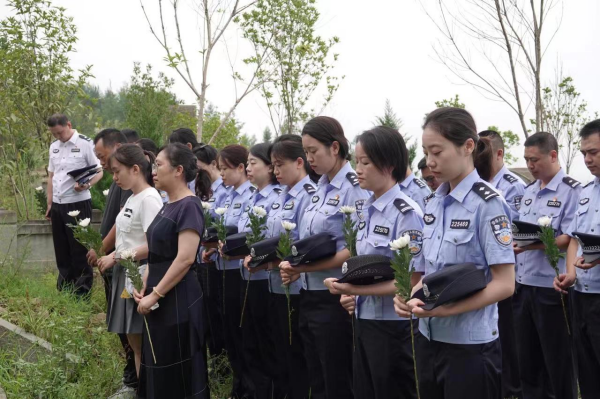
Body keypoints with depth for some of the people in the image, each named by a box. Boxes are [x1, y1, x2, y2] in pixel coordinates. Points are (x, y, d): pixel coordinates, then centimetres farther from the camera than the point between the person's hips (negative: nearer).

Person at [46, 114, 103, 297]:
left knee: (79, 251, 0)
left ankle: (82, 293, 9)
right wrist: (50, 203, 14)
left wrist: (86, 185, -27)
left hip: (78, 204, -6)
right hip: (58, 205, 6)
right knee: (61, 250, 14)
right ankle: (63, 292, 25)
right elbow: (51, 176, 17)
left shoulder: (85, 144, -10)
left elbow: (99, 172, -8)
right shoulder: (54, 146, 10)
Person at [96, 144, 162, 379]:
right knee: (134, 343, 15)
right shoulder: (132, 199, 12)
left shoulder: (149, 199, -16)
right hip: (125, 276, 9)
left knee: (145, 345, 1)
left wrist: (115, 258, -17)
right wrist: (110, 257, 2)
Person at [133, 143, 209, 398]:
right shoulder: (168, 206, 13)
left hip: (178, 300, -9)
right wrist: (144, 286, 5)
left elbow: (185, 258, -23)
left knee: (178, 372, 1)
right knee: (158, 368, 15)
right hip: (160, 301, 9)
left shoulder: (189, 206, -15)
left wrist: (155, 294, -19)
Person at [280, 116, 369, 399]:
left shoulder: (355, 187, -13)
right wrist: (294, 265, -3)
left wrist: (306, 267, -21)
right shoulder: (321, 188, 12)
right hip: (310, 295, 8)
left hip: (334, 298, -8)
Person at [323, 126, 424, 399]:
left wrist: (355, 289, -23)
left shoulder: (406, 213, -16)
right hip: (363, 321, 8)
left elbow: (411, 281, -19)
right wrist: (350, 292, -2)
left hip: (392, 327, -8)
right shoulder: (367, 210, 8)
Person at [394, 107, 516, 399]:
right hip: (429, 339, 7)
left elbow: (504, 284, -16)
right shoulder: (434, 203, 7)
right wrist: (411, 297, -6)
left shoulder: (486, 204, -13)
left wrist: (444, 309, -24)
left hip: (469, 345, -6)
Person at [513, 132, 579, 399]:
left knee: (557, 360, 5)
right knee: (527, 356, 15)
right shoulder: (528, 191, 13)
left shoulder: (572, 190, -9)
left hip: (551, 286, -7)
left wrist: (531, 245, -25)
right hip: (523, 284, 7)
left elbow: (571, 239, -16)